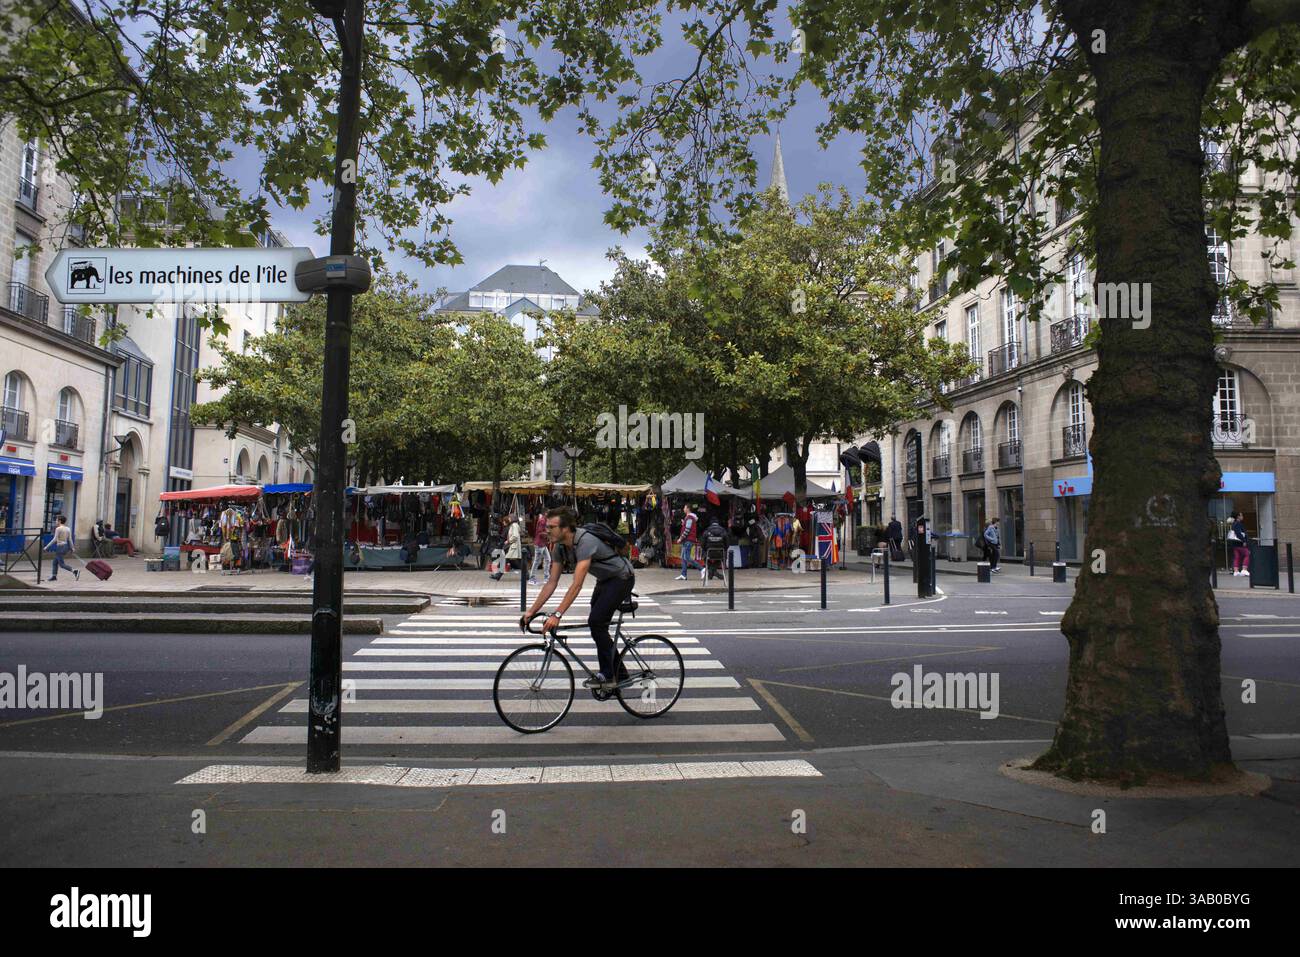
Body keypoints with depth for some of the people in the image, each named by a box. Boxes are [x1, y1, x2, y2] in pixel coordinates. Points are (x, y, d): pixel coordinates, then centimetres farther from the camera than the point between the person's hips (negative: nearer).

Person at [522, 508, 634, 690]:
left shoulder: (585, 542, -34)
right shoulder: (560, 546, -7)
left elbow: (577, 585, -40)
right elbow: (551, 583, -5)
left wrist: (557, 615, -44)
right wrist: (531, 611, -10)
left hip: (622, 578, -9)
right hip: (604, 580, 9)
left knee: (596, 622, -17)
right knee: (598, 626, 8)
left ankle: (607, 676, -7)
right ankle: (620, 674, 21)